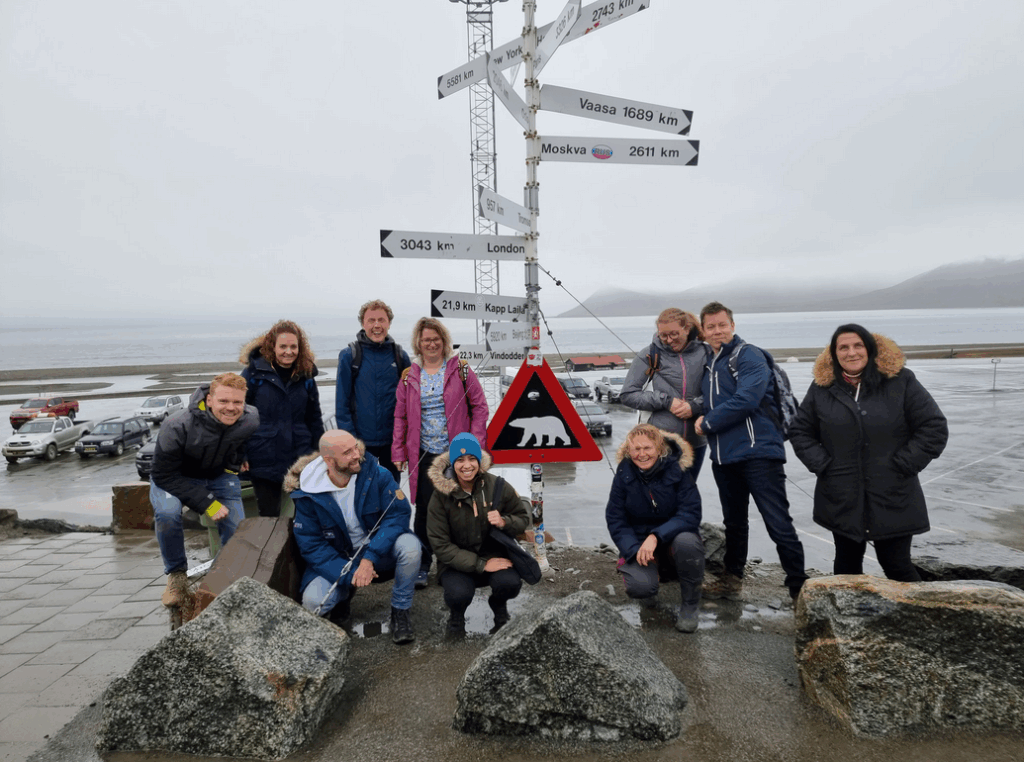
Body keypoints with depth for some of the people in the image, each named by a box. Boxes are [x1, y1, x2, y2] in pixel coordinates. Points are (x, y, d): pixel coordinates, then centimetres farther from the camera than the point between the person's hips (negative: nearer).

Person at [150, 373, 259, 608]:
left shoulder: (251, 420, -21)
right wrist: (207, 503, -30)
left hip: (220, 475, 3)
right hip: (175, 478, -3)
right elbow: (164, 475, -26)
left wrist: (238, 460, 1)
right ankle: (176, 575, -8)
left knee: (237, 528, -16)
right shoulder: (177, 427, -33)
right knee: (167, 513, -33)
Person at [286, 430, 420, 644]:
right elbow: (310, 545, -12)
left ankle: (400, 611, -6)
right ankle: (345, 593, 14)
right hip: (337, 560, 1)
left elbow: (399, 513, -21)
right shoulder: (308, 494, -15)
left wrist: (370, 558, -30)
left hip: (379, 549, 0)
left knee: (410, 545, -31)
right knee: (313, 601, -25)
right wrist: (349, 574, -24)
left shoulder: (376, 474, -16)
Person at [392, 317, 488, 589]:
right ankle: (421, 564, 16)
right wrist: (398, 451, 3)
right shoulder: (409, 377, 7)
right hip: (424, 455, 1)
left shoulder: (460, 370, 1)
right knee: (424, 509, 3)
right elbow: (400, 416, 10)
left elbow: (479, 406, 1)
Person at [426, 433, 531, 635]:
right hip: (457, 562, -1)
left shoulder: (497, 486, -8)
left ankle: (499, 606, 10)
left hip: (495, 555, 1)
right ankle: (457, 613, 9)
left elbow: (523, 518, 5)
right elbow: (440, 544, -13)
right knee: (459, 594, -31)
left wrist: (504, 522, -20)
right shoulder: (441, 495, -12)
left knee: (510, 582, -29)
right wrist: (481, 564, -20)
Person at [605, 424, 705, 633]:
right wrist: (634, 550, -20)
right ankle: (656, 569, 13)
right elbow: (615, 520, -4)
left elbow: (690, 514, -18)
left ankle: (690, 603, -9)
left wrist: (656, 536, -31)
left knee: (687, 541, -36)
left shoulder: (677, 469, -12)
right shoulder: (624, 474, -7)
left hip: (673, 538, -1)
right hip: (639, 542, 1)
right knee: (640, 586, -28)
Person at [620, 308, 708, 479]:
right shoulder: (650, 355, -1)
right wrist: (666, 401, -10)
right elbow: (627, 395, -3)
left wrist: (695, 406, -13)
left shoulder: (704, 354, 3)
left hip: (695, 443, 3)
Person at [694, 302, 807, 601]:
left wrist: (708, 422, -11)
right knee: (733, 522, 19)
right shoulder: (707, 362, 14)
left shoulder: (749, 356, -8)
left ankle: (799, 588, 5)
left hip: (758, 452, -7)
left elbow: (746, 400, -21)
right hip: (723, 456, 8)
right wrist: (703, 418, 2)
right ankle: (732, 580, 31)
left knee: (779, 525, -5)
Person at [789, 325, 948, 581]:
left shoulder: (901, 381, -4)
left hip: (893, 500, -2)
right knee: (847, 564, 15)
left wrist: (903, 464, -9)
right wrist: (822, 465, -2)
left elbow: (934, 428, -3)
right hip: (842, 501, 2)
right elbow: (800, 432, 10)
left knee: (897, 565, 6)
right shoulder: (822, 387, 3)